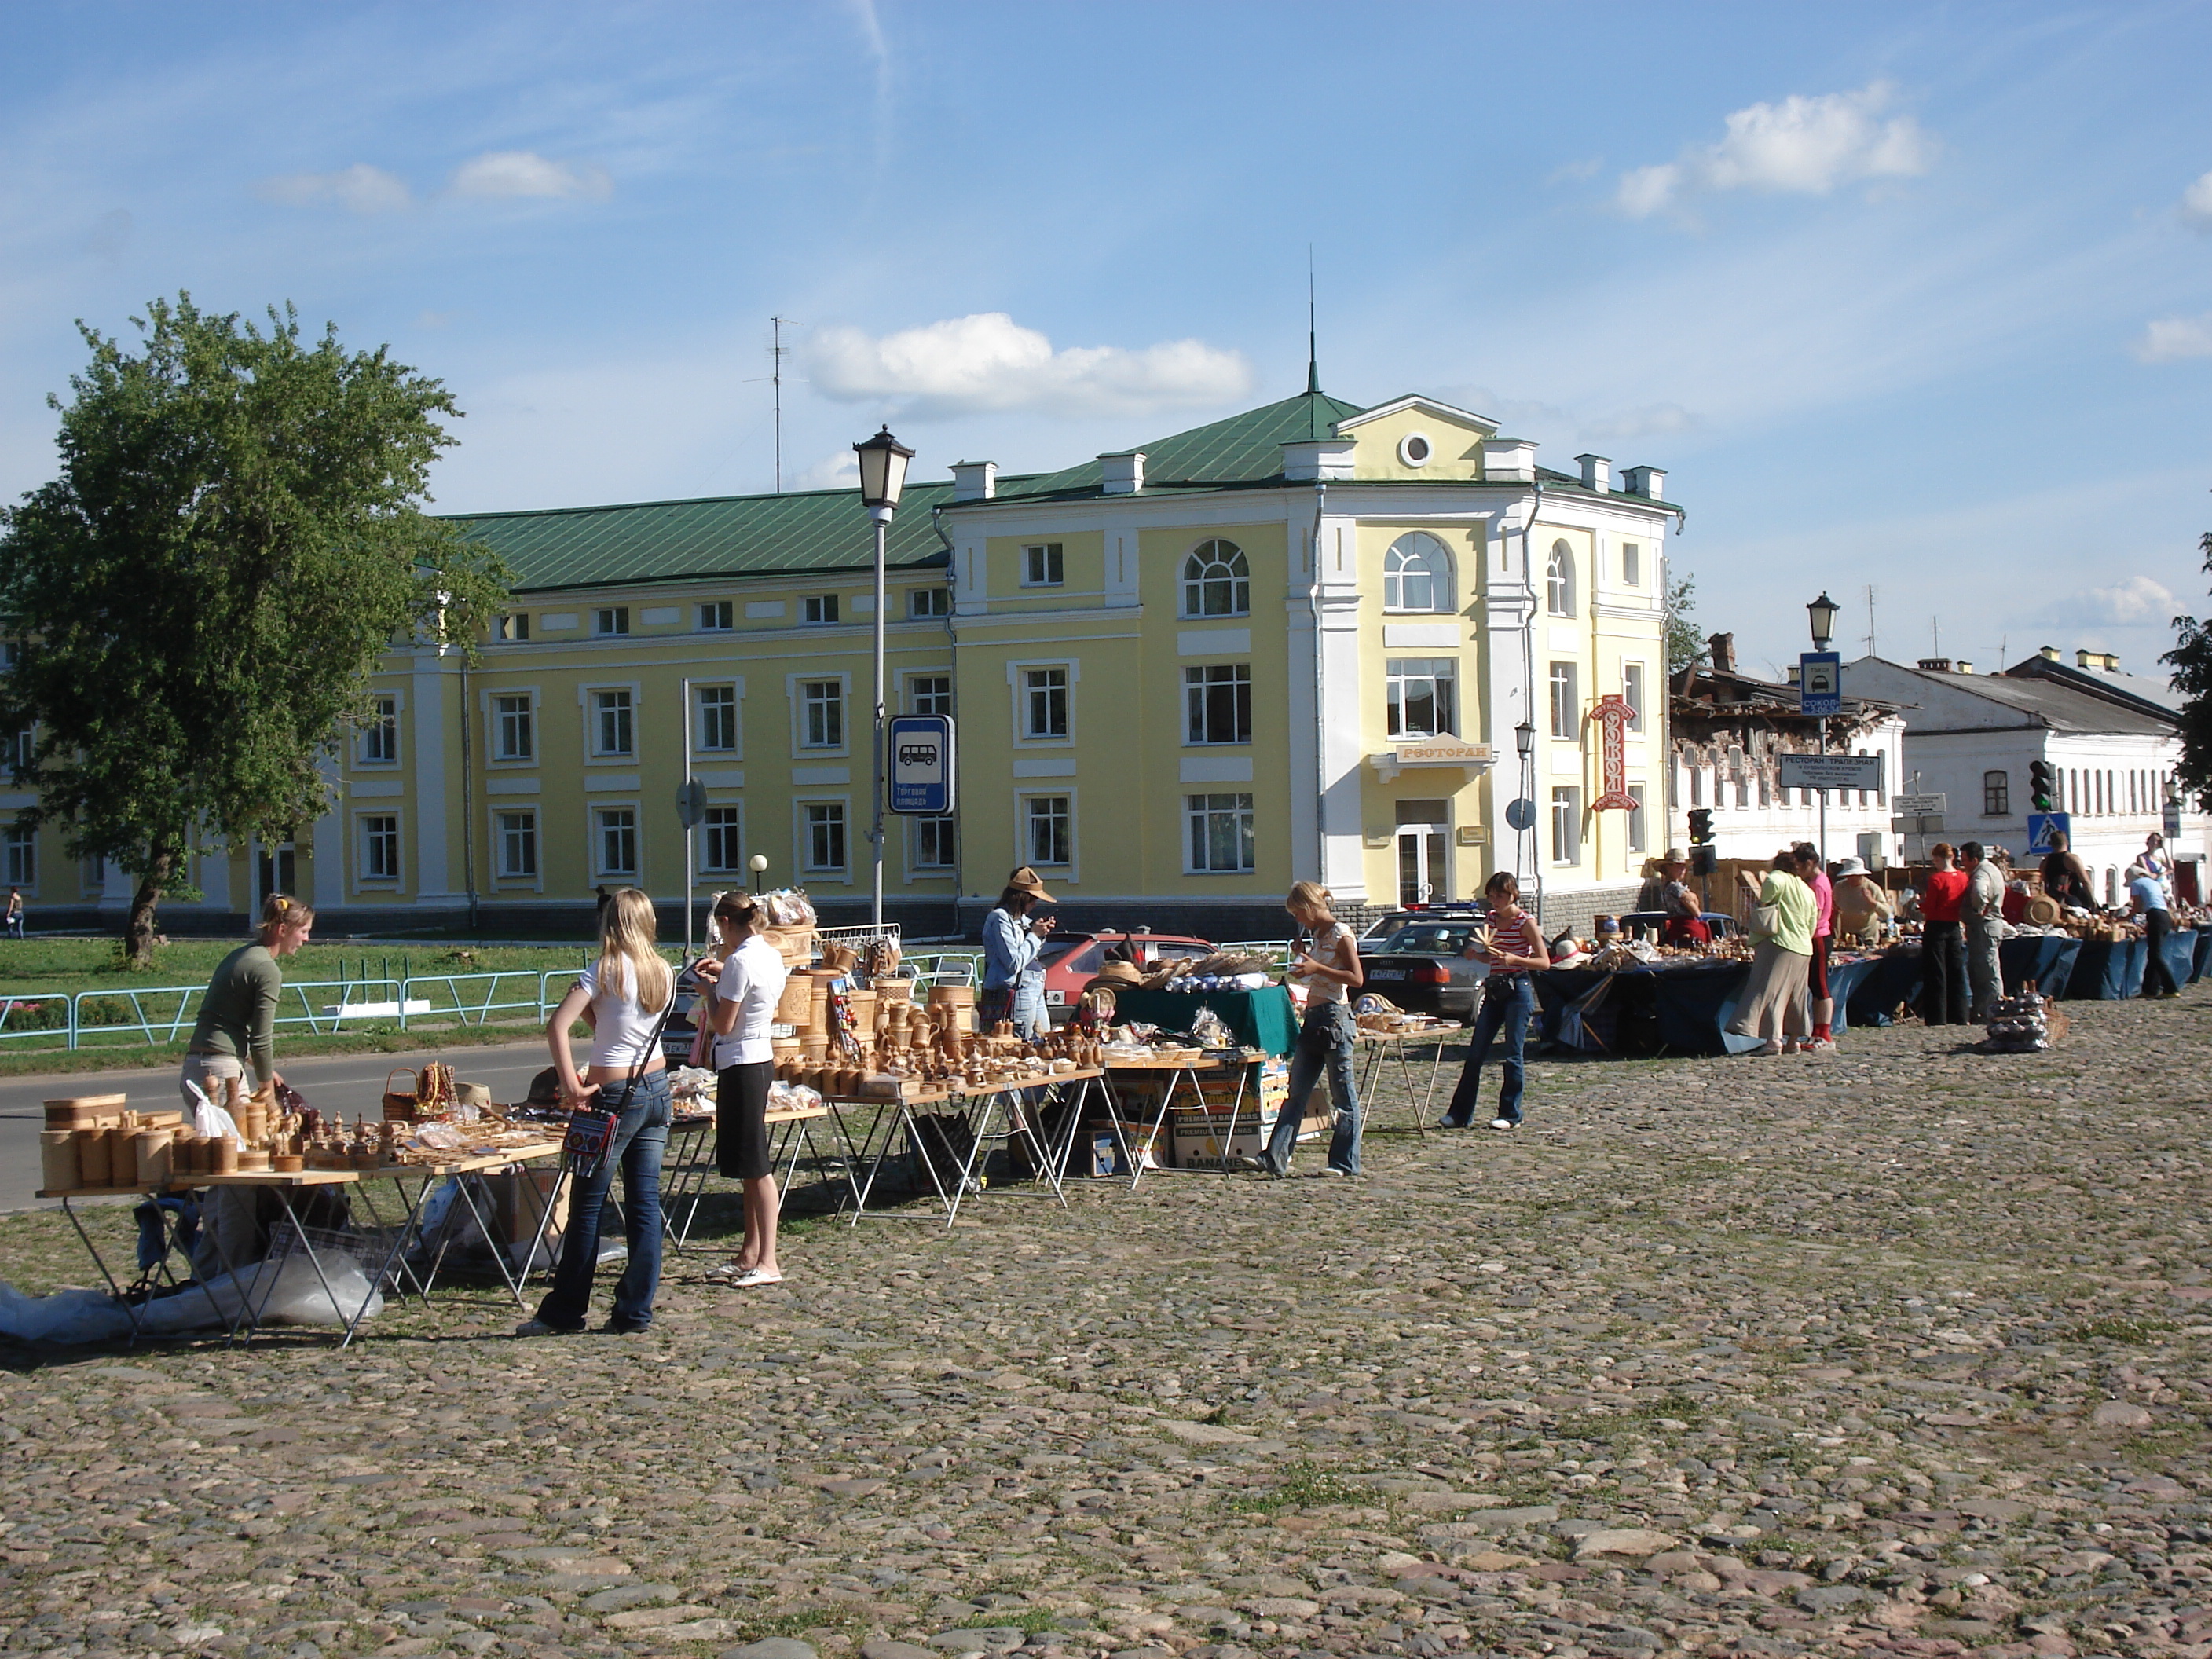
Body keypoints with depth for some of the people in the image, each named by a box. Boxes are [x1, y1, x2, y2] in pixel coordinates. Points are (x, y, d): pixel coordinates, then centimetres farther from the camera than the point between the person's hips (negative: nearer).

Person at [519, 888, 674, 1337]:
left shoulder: (606, 972, -12)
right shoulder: (665, 974, 6)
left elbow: (558, 1026, -22)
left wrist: (571, 1085, -20)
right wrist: (593, 1009, 2)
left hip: (615, 1095, -6)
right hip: (657, 1086, 6)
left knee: (587, 1205, 3)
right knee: (645, 1203, 7)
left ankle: (564, 1312, 10)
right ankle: (635, 1309, 9)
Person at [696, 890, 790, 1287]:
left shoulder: (740, 961, -18)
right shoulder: (771, 955, 9)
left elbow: (722, 1026, -16)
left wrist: (710, 989, -2)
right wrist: (723, 976, 19)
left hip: (741, 1064, -10)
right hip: (761, 1057, 10)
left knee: (755, 1165, -6)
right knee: (751, 1165, 14)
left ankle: (768, 1262, -4)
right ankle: (750, 1254, 21)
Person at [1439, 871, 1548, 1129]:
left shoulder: (1526, 922, -7)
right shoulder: (1493, 918, 12)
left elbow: (1544, 962, -9)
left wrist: (1513, 959, -23)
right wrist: (1475, 954, 1)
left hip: (1518, 991, -7)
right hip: (1494, 990, 7)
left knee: (1513, 1055, -2)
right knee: (1475, 1053, 4)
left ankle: (1511, 1115, 6)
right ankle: (1460, 1113, 7)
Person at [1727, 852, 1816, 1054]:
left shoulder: (1778, 877, -3)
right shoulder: (1808, 891, 20)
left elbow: (1774, 883, -29)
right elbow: (1812, 926, 20)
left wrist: (1762, 903, -16)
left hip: (1778, 943, -8)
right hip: (1803, 950, 8)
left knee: (1770, 992, -12)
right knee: (1794, 997, 16)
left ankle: (1774, 1040, -23)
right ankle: (1793, 1042, 20)